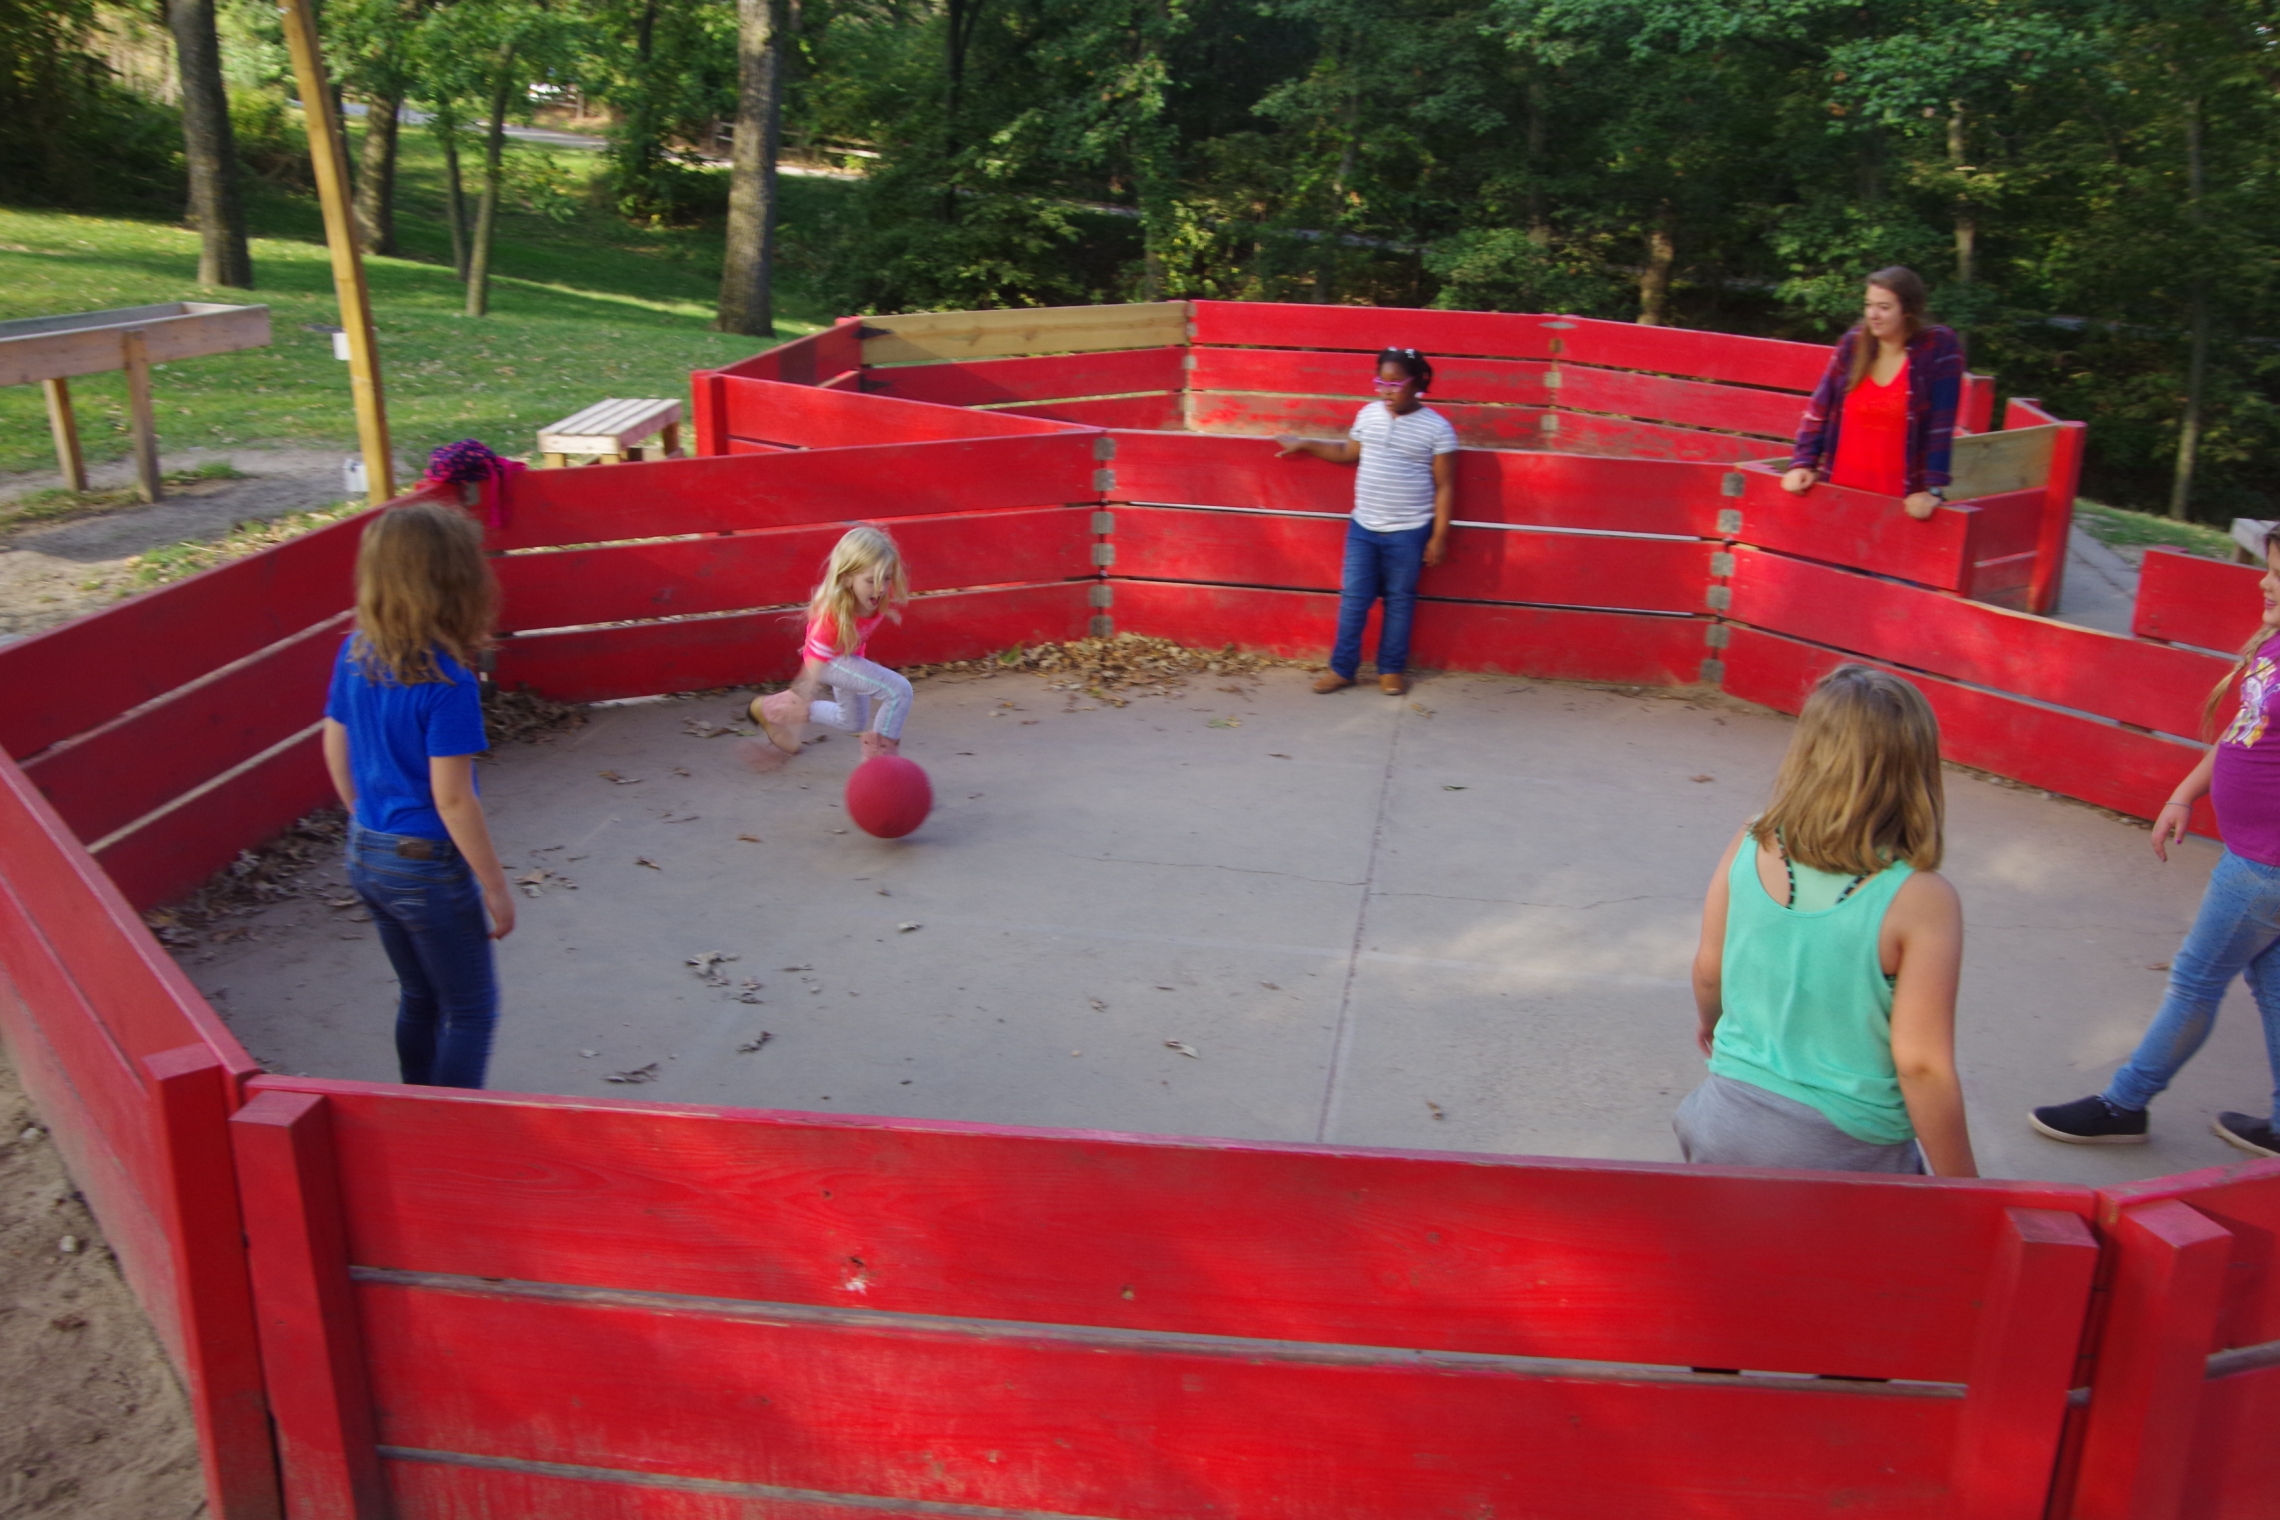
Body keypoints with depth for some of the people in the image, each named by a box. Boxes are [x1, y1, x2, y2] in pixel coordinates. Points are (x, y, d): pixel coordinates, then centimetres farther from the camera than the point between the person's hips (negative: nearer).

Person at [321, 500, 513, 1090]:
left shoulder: (355, 653, -2)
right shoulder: (447, 682, -24)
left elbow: (336, 753, 8)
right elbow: (451, 797, -22)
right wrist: (495, 887, -13)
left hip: (366, 857, 8)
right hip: (429, 865, -8)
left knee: (418, 999, 23)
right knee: (469, 1012, 9)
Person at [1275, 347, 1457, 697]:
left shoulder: (1437, 429, -10)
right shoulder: (1368, 415, 3)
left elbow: (1444, 487, -7)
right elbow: (1348, 452, 21)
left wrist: (1439, 536, -10)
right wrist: (1305, 444, 17)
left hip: (1408, 534, -4)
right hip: (1362, 527, 4)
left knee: (1399, 601, 9)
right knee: (1353, 598, 7)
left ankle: (1392, 669, 23)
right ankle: (1342, 668, 17)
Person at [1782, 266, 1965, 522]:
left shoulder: (1940, 347, -7)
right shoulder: (1852, 344, 3)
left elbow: (1942, 425, -12)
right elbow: (1819, 409, 6)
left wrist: (1933, 490, -17)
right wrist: (1802, 463, -3)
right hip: (1840, 490, 4)